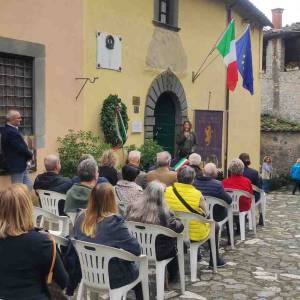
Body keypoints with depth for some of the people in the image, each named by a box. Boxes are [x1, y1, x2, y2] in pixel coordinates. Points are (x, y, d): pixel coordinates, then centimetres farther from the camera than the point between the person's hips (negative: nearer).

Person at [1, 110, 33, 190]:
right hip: (16, 166, -10)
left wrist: (28, 155, 0)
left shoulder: (9, 130, 9)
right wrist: (30, 155, -5)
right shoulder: (11, 132, -23)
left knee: (28, 186, 14)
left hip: (21, 165, 10)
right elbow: (21, 148, -23)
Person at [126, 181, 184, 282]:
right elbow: (179, 228, -15)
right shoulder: (164, 213, -23)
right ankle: (172, 276, 42)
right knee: (174, 241, 26)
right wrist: (177, 220, 6)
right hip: (158, 252, -4)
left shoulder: (133, 207, -13)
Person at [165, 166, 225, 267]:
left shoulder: (167, 191, -13)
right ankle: (215, 259, 34)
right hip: (195, 234, -5)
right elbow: (204, 214, -11)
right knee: (215, 225, 26)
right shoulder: (197, 195, -23)